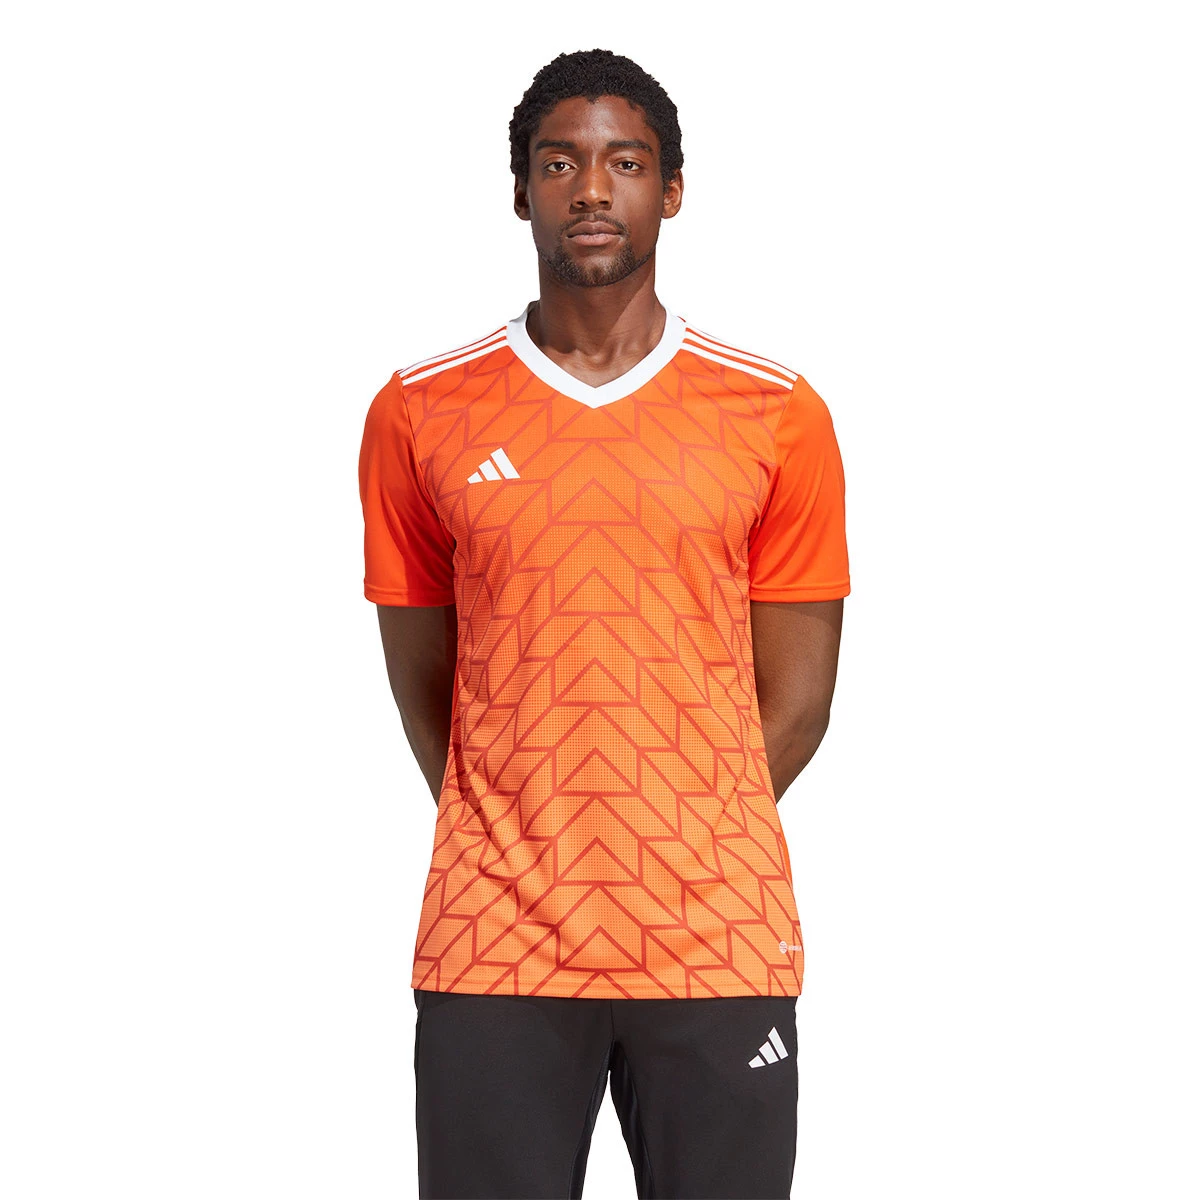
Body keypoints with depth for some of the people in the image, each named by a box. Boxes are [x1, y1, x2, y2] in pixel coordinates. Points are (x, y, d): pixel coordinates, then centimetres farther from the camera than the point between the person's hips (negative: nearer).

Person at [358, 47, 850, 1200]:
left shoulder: (777, 414, 2)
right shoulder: (418, 414, 3)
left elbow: (794, 703, 5)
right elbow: (422, 685, 8)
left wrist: (682, 851, 2)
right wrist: (516, 848, 5)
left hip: (719, 944, 0)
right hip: (492, 949, 0)